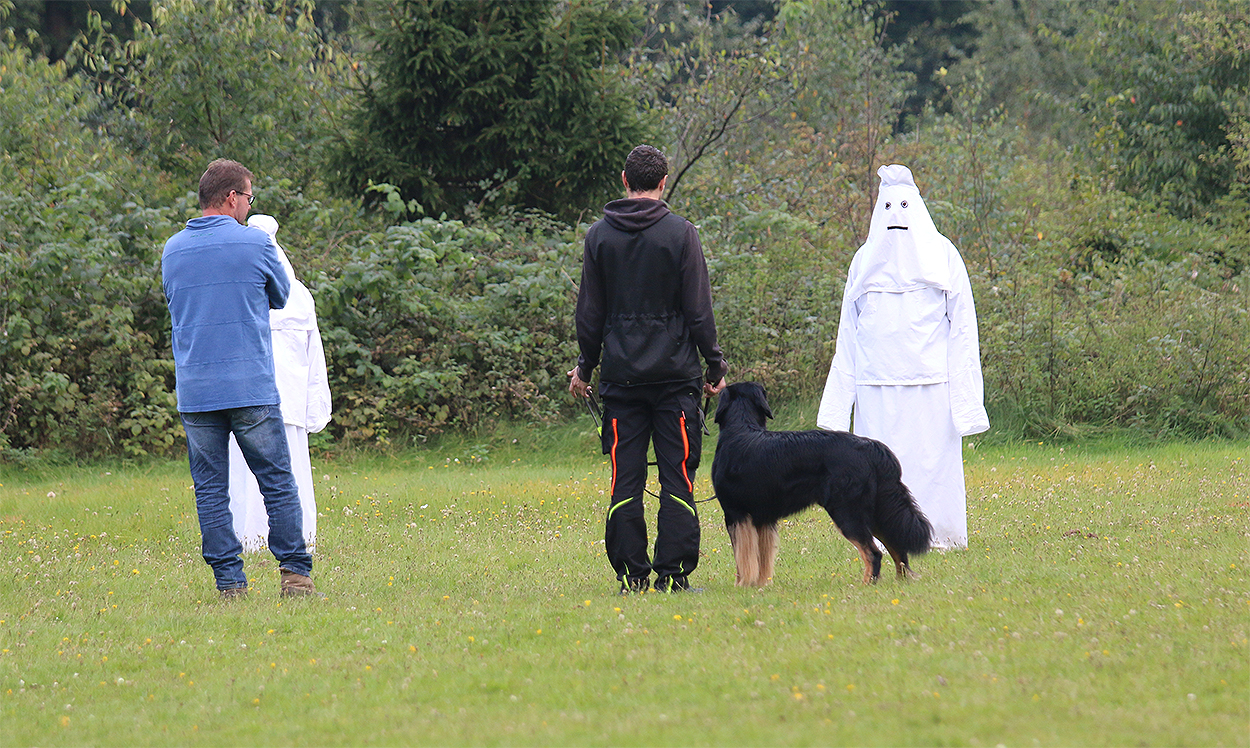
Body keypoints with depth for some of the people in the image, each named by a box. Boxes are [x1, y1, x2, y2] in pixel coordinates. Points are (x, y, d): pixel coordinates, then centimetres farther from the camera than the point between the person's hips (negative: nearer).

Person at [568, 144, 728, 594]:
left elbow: (590, 312, 7)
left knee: (626, 479, 4)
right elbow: (698, 310, -4)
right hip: (675, 372, -2)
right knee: (677, 476, 1)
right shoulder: (680, 233, -5)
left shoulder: (599, 235, 3)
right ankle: (672, 574, -3)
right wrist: (715, 367, 5)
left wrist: (585, 368, 18)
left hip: (621, 373, 2)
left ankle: (631, 575, 2)